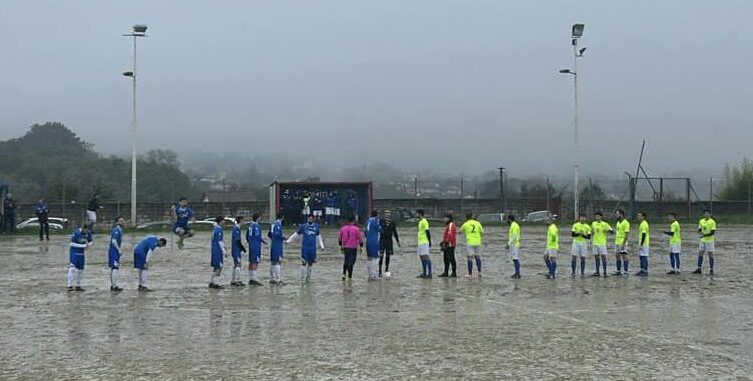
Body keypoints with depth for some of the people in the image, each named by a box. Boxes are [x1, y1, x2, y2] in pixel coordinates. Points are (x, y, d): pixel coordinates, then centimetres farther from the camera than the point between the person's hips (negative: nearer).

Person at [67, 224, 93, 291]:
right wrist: (83, 246, -22)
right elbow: (72, 243, -19)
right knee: (72, 269, -14)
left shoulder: (88, 233, -5)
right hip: (74, 253, -6)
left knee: (80, 270, 10)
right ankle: (70, 286, -13)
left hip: (82, 253, 6)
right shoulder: (76, 233, -21)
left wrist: (88, 245, -16)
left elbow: (90, 242, 8)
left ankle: (78, 286, 19)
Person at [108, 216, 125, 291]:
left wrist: (121, 249, 13)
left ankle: (112, 285, 20)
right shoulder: (116, 230, -16)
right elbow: (114, 241, -24)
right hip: (114, 251, -10)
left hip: (116, 251, 10)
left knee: (113, 268, 14)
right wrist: (119, 250, -18)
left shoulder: (120, 230, 15)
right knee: (115, 268, -12)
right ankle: (115, 286, -14)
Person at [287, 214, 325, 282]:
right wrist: (288, 241, 3)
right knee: (304, 262, -6)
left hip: (313, 248, 2)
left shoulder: (316, 227, 8)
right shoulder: (303, 226, 1)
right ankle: (302, 277, 2)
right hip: (304, 247, -2)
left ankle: (308, 277, 21)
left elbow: (319, 237, 18)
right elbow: (296, 234, 7)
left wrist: (322, 246, 14)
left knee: (310, 263, 8)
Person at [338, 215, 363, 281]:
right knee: (351, 262, 2)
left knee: (346, 261, 20)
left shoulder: (343, 228, 2)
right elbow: (360, 239, -6)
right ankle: (349, 277, 5)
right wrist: (361, 247, 7)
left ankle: (344, 274, 12)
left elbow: (339, 239, 12)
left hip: (345, 248, 4)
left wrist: (341, 246, 26)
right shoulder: (356, 229, -12)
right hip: (353, 248, -4)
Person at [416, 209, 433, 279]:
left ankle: (429, 273, -14)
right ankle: (424, 273, 15)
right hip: (420, 242, 10)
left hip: (424, 242, -10)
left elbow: (428, 232, -15)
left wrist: (429, 242, -18)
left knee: (426, 257, -12)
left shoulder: (424, 221, -11)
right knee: (422, 257, 10)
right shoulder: (420, 222, 18)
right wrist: (417, 242, 26)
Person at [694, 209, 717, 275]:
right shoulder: (701, 221, 7)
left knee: (710, 254, -1)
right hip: (702, 240, 5)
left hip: (709, 241, -5)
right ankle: (699, 269, 11)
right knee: (700, 254, 5)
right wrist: (700, 233, -12)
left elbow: (713, 232, -15)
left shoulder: (712, 222, -10)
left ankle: (711, 270, 6)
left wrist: (705, 235, -24)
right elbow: (699, 230, 10)